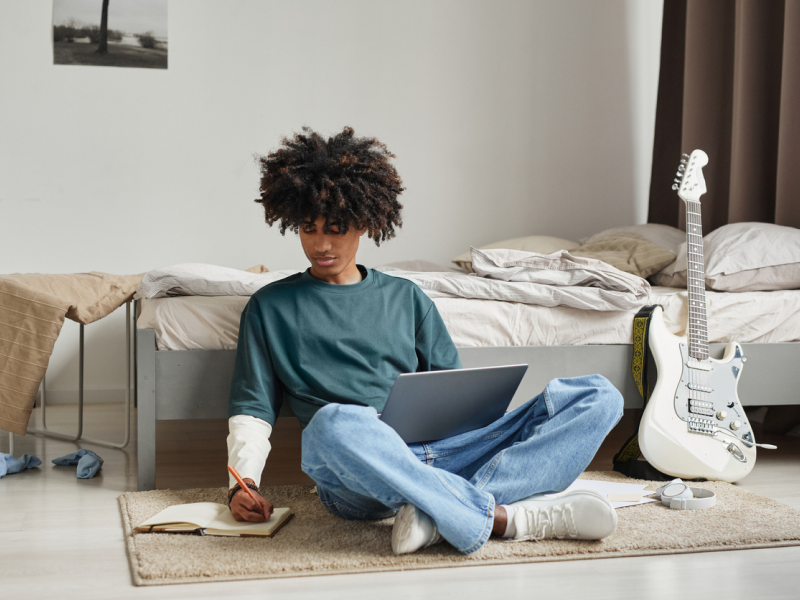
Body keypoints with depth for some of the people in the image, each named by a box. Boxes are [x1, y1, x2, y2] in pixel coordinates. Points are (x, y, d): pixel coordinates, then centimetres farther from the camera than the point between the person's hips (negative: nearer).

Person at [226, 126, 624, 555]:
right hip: (357, 479, -4)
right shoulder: (270, 308, 19)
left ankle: (442, 515, -33)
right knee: (334, 424, -42)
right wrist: (243, 483, -4)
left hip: (441, 452, 4)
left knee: (599, 396, -14)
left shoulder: (406, 297, 25)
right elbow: (252, 411, 14)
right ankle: (505, 517, -33)